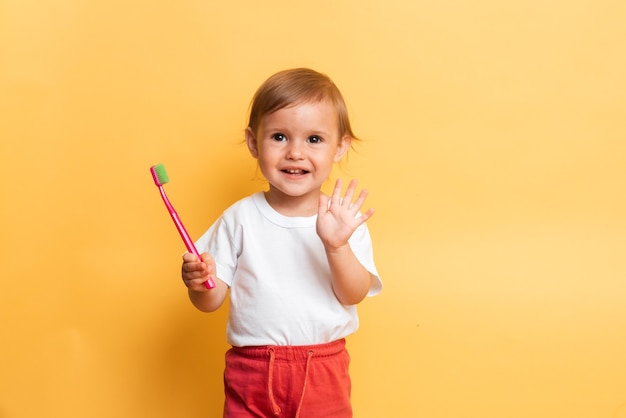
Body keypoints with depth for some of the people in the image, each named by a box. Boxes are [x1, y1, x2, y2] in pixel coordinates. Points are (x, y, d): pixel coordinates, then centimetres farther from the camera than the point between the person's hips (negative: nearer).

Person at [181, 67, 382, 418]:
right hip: (251, 372, 0)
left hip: (323, 375, 0)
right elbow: (213, 300, -1)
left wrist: (336, 245, -26)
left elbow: (353, 296, -11)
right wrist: (200, 285, -22)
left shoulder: (345, 219, -4)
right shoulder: (240, 218, -4)